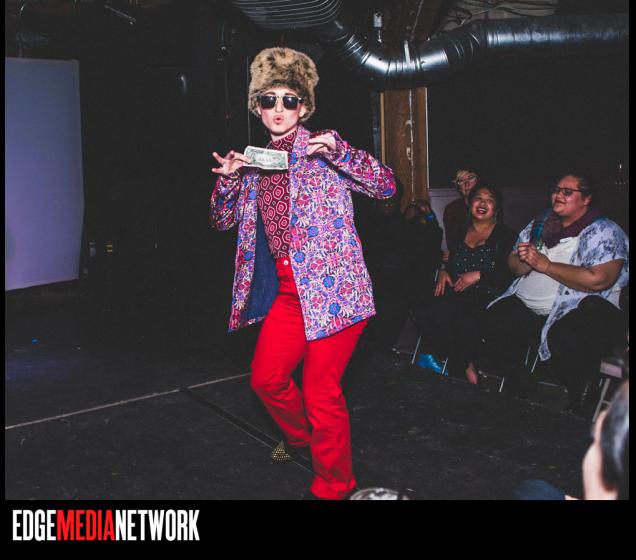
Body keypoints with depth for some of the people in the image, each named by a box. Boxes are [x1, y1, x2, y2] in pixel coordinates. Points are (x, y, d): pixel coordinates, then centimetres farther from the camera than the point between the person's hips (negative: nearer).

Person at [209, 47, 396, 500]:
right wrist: (227, 180, -3)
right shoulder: (253, 161, 14)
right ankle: (300, 436, 42)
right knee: (266, 378, 10)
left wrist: (338, 152, -21)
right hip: (287, 289, 6)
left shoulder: (322, 147, -1)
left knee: (321, 390, -4)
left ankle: (333, 486, 18)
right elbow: (223, 221, 16)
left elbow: (387, 185, -8)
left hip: (333, 287, -6)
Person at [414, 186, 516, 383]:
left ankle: (460, 359, -4)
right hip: (455, 292, 5)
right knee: (424, 313, -25)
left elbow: (510, 274, -5)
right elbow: (446, 258, 28)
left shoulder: (506, 236, 4)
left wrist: (479, 275, -13)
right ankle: (464, 362, -7)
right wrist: (443, 271, 6)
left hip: (486, 296, -5)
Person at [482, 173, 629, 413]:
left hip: (580, 309, -6)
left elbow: (597, 280, -20)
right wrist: (525, 261, -10)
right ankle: (519, 385, 10)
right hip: (525, 306, 6)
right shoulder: (539, 225, 17)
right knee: (492, 323, -14)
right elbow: (513, 263, 16)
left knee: (567, 342, -35)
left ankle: (582, 393, -2)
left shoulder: (604, 232, -4)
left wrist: (545, 264, -14)